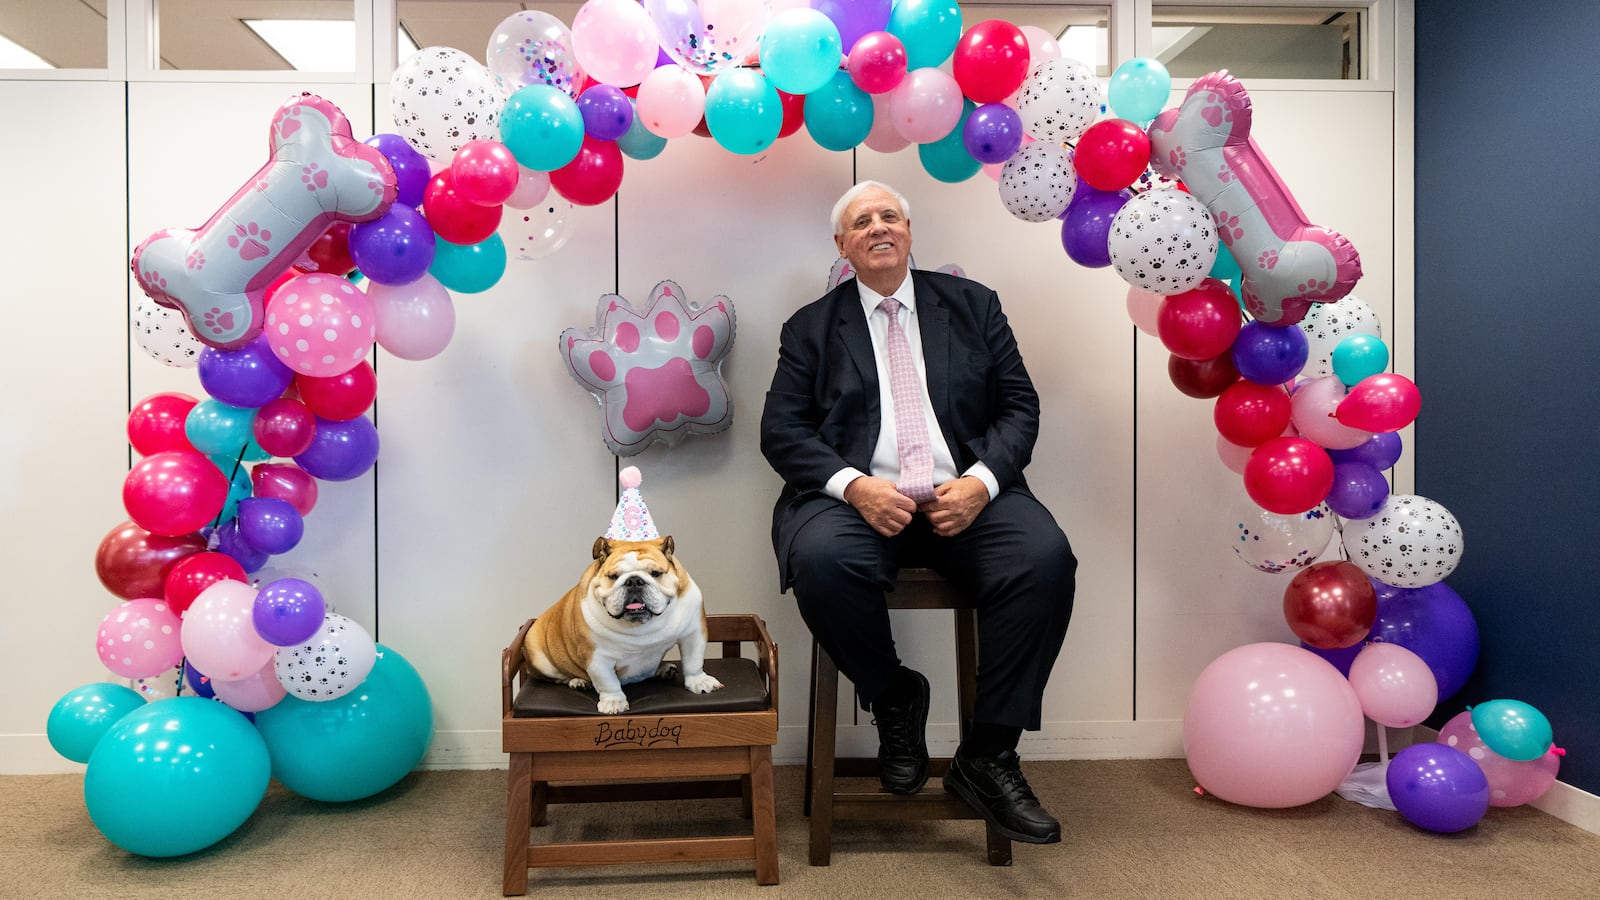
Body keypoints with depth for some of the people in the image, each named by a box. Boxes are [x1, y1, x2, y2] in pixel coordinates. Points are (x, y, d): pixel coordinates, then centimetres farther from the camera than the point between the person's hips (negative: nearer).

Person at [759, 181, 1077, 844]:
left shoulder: (971, 304, 17)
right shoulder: (812, 327, 14)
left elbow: (1019, 405, 10)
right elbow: (782, 430, 4)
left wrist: (981, 481, -10)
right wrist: (854, 486, -14)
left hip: (965, 495, 1)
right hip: (862, 497, -1)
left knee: (1046, 556, -28)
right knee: (820, 560, -34)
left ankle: (987, 758, -13)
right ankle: (896, 702, -4)